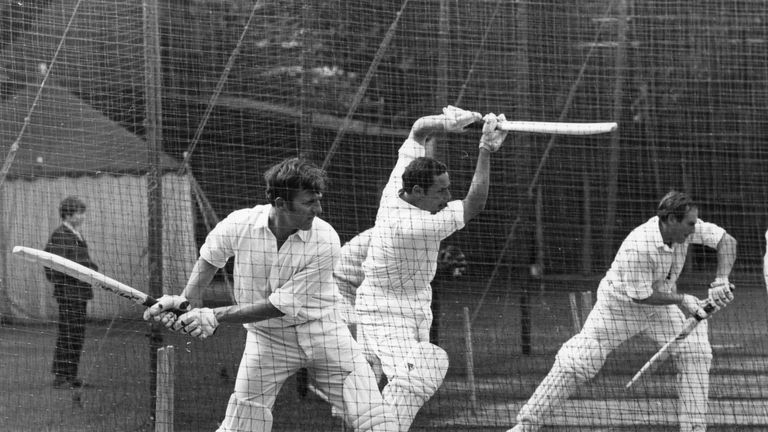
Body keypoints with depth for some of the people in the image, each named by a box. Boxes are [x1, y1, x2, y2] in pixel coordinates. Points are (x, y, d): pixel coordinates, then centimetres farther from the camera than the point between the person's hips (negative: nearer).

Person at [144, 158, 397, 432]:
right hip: (267, 337, 1)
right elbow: (209, 258, 9)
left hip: (321, 330, -1)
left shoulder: (325, 241, -21)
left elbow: (281, 305, -21)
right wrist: (187, 300, -6)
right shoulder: (239, 225, -15)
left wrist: (216, 316, -24)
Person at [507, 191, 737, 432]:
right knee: (575, 366, -9)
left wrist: (721, 281, -22)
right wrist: (680, 299, -26)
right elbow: (641, 295, -28)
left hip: (661, 306, 6)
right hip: (620, 306, -6)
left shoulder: (686, 228, -18)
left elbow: (727, 241, -10)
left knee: (695, 353, -8)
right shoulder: (638, 247, -36)